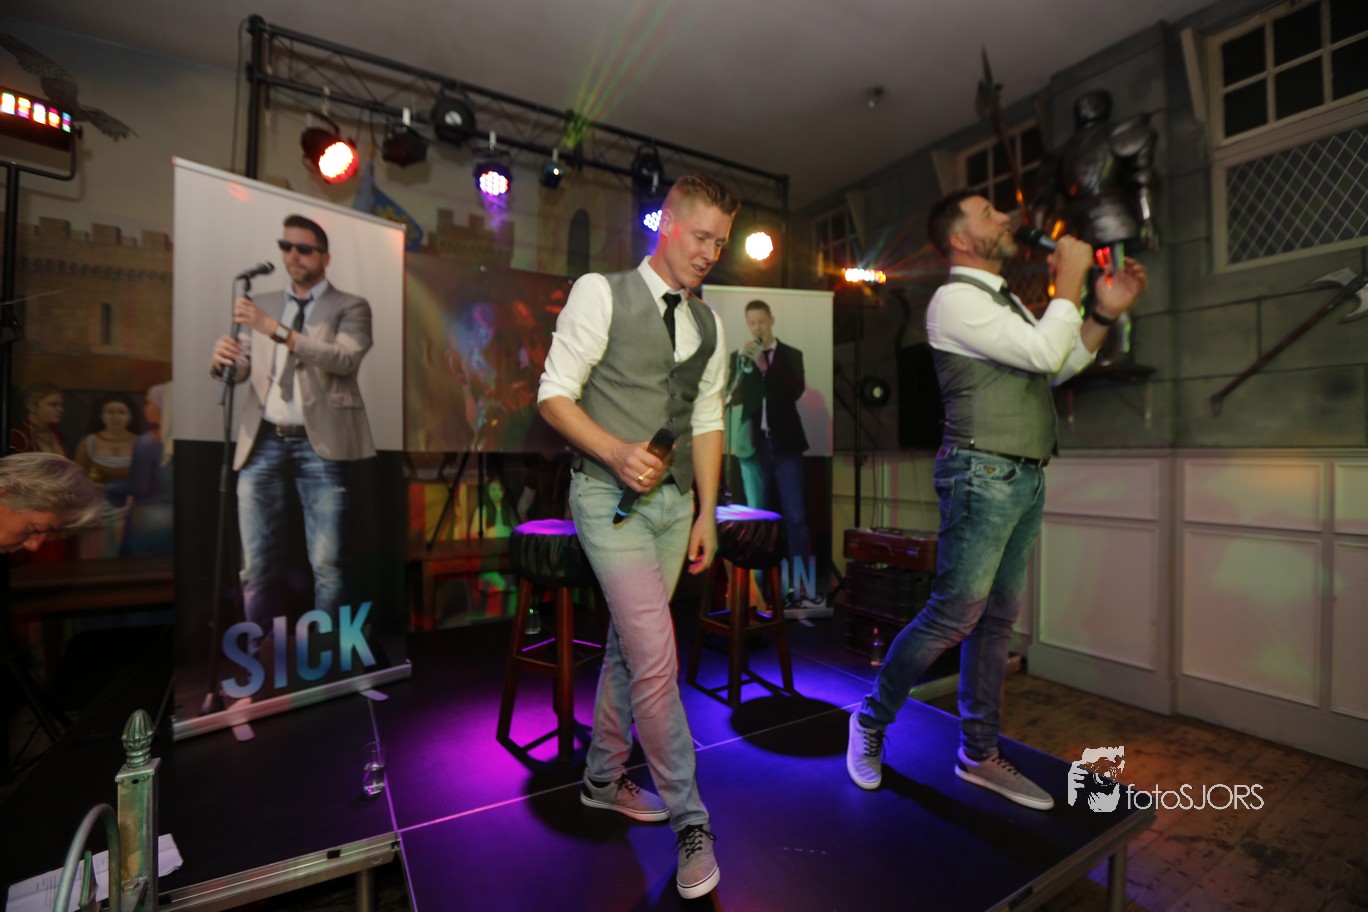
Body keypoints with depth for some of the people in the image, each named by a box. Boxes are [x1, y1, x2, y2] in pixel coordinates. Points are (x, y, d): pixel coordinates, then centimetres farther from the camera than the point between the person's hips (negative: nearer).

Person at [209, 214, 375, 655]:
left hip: (318, 444, -4)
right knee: (257, 563, 8)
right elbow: (242, 369, 13)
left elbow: (346, 359, -13)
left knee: (327, 564, -2)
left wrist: (278, 330, -21)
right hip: (263, 442, 4)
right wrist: (223, 358, -9)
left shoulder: (350, 306, 6)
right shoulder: (264, 304, 19)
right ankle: (261, 650, 21)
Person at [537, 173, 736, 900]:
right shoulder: (601, 294, -4)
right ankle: (689, 821, 12)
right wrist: (617, 452, -21)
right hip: (609, 494, -6)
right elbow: (554, 394, -7)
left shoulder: (707, 322, 13)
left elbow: (707, 421, 13)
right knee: (656, 654, -9)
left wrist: (707, 514, 9)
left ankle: (603, 778, 37)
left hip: (674, 500, 6)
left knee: (628, 646, 16)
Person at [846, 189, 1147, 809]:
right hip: (983, 475, -9)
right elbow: (1045, 353, -17)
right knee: (954, 615, -6)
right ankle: (872, 718, 14)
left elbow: (1060, 366, 26)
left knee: (998, 619, 11)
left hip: (1025, 478, 9)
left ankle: (979, 754, 24)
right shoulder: (955, 300, -9)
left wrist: (1104, 312, 14)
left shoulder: (1003, 299, 21)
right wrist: (1069, 281, -5)